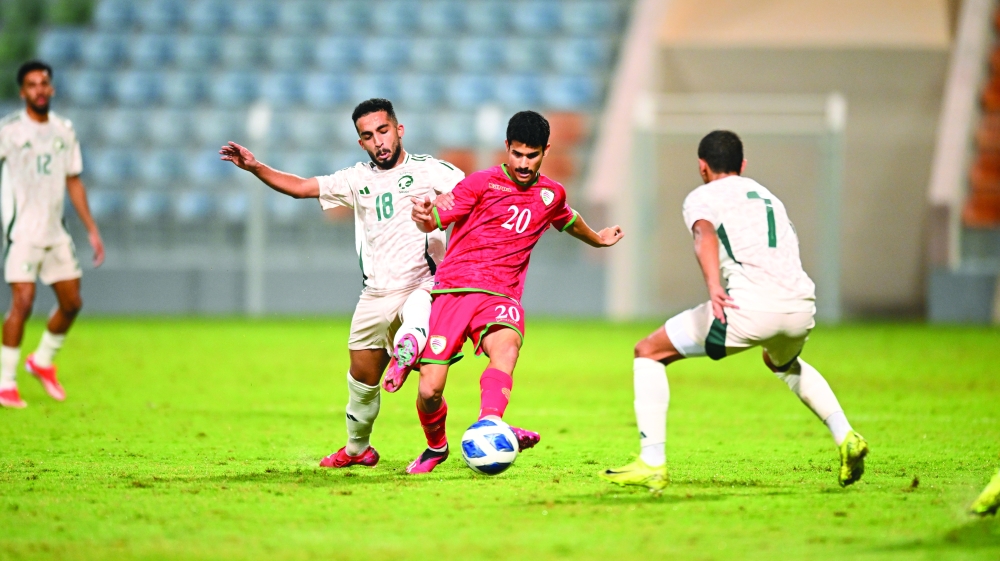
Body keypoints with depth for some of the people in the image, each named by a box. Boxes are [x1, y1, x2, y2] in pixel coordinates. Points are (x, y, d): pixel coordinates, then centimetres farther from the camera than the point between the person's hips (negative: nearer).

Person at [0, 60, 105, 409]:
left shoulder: (64, 131, 10)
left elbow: (74, 182, 17)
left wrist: (92, 230, 15)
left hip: (55, 232, 6)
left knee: (71, 302, 8)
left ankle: (42, 361, 31)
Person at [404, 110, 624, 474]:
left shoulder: (551, 195, 14)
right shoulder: (482, 184, 1)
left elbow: (567, 220, 38)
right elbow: (434, 221, -3)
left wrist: (597, 239, 56)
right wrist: (423, 217, -27)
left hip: (500, 295, 2)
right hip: (452, 289, -2)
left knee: (507, 344, -35)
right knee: (429, 391, -9)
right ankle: (436, 447, 23)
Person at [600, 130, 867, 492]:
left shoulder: (702, 197, 13)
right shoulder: (769, 197, 32)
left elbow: (705, 233, -10)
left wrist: (713, 286, -28)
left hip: (750, 306, -6)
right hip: (802, 305, 6)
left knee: (648, 353, 10)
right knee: (783, 363, 42)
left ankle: (652, 465, 0)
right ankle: (845, 438, 25)